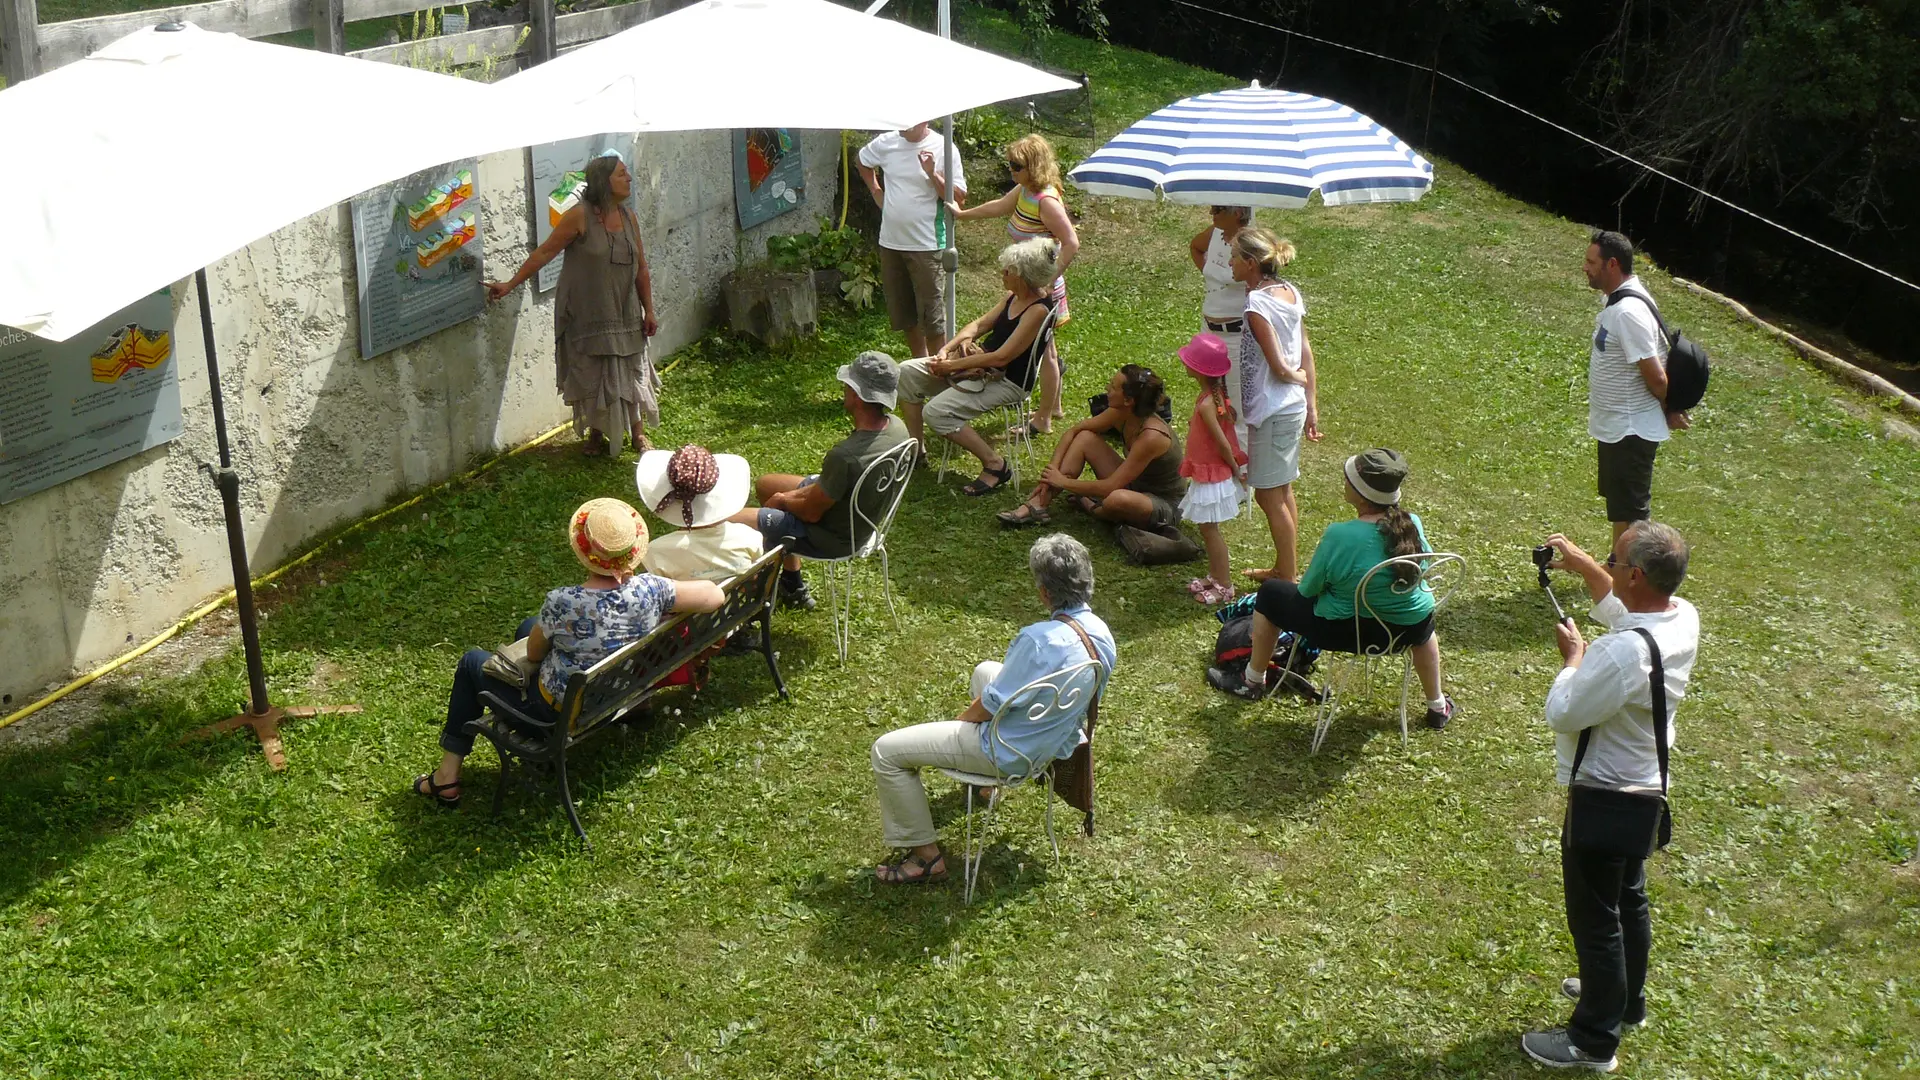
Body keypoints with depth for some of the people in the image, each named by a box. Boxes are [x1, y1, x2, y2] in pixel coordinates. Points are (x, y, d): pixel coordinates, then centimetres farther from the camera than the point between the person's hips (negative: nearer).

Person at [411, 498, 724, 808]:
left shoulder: (563, 603, -34)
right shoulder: (649, 590, -24)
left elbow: (533, 653, -14)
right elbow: (716, 596, -12)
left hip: (559, 714, -5)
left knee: (472, 662, 20)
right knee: (526, 626, 28)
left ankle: (446, 778, 28)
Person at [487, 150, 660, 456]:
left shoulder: (628, 217, 2)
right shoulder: (580, 216, -15)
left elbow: (641, 269, 8)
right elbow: (545, 252, -11)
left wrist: (649, 311, 7)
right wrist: (510, 284, -12)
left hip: (624, 314, 5)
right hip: (587, 314, -5)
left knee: (631, 372, 9)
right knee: (592, 375, 6)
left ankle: (639, 434, 23)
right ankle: (596, 435, 24)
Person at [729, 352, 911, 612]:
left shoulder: (846, 456, -38)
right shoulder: (897, 427, -12)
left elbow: (811, 512, -22)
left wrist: (784, 499, -1)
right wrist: (794, 497, 2)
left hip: (833, 538, -9)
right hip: (861, 520, 9)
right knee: (765, 483, 26)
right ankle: (792, 586, 34)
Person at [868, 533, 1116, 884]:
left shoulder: (1041, 640, -33)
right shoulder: (1100, 631, -8)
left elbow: (992, 704, -23)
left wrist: (959, 721, -1)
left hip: (1012, 753, -9)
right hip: (1057, 738, 9)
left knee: (886, 752, -4)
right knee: (985, 670, 37)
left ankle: (925, 856, 4)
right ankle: (984, 782, 52)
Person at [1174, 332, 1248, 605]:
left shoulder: (1206, 404, -29)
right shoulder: (1217, 393, -1)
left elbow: (1223, 443, -23)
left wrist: (1236, 470, -10)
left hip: (1211, 475, -9)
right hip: (1210, 471, 9)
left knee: (1209, 529, 2)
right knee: (1209, 528, 20)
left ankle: (1224, 586, 12)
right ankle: (1214, 576, 33)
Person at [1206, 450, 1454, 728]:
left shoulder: (1340, 536, -26)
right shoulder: (1413, 524, -12)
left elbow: (1307, 590, -14)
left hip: (1346, 631, -4)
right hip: (1411, 630, 5)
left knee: (1270, 593, 16)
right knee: (1425, 622, 42)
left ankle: (1253, 682, 34)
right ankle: (1438, 707, 51)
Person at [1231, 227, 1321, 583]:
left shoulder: (1257, 303, -21)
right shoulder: (1290, 292, 4)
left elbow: (1279, 368, -22)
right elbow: (1306, 351, 8)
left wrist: (1298, 377, 0)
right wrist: (1312, 405, 13)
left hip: (1271, 412, -9)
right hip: (1294, 407, 9)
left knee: (1269, 495, 2)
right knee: (1283, 491, 19)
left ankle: (1288, 579, 10)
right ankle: (1286, 568, 31)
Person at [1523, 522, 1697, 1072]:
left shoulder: (1624, 653, -36)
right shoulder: (1682, 616, -9)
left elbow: (1562, 714, -25)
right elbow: (1620, 609, 15)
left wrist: (1574, 656, -11)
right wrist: (1582, 563, 13)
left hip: (1604, 796, -9)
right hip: (1645, 786, 9)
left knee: (1595, 918, 7)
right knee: (1628, 899, 26)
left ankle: (1593, 1040, 21)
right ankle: (1626, 1000, 47)